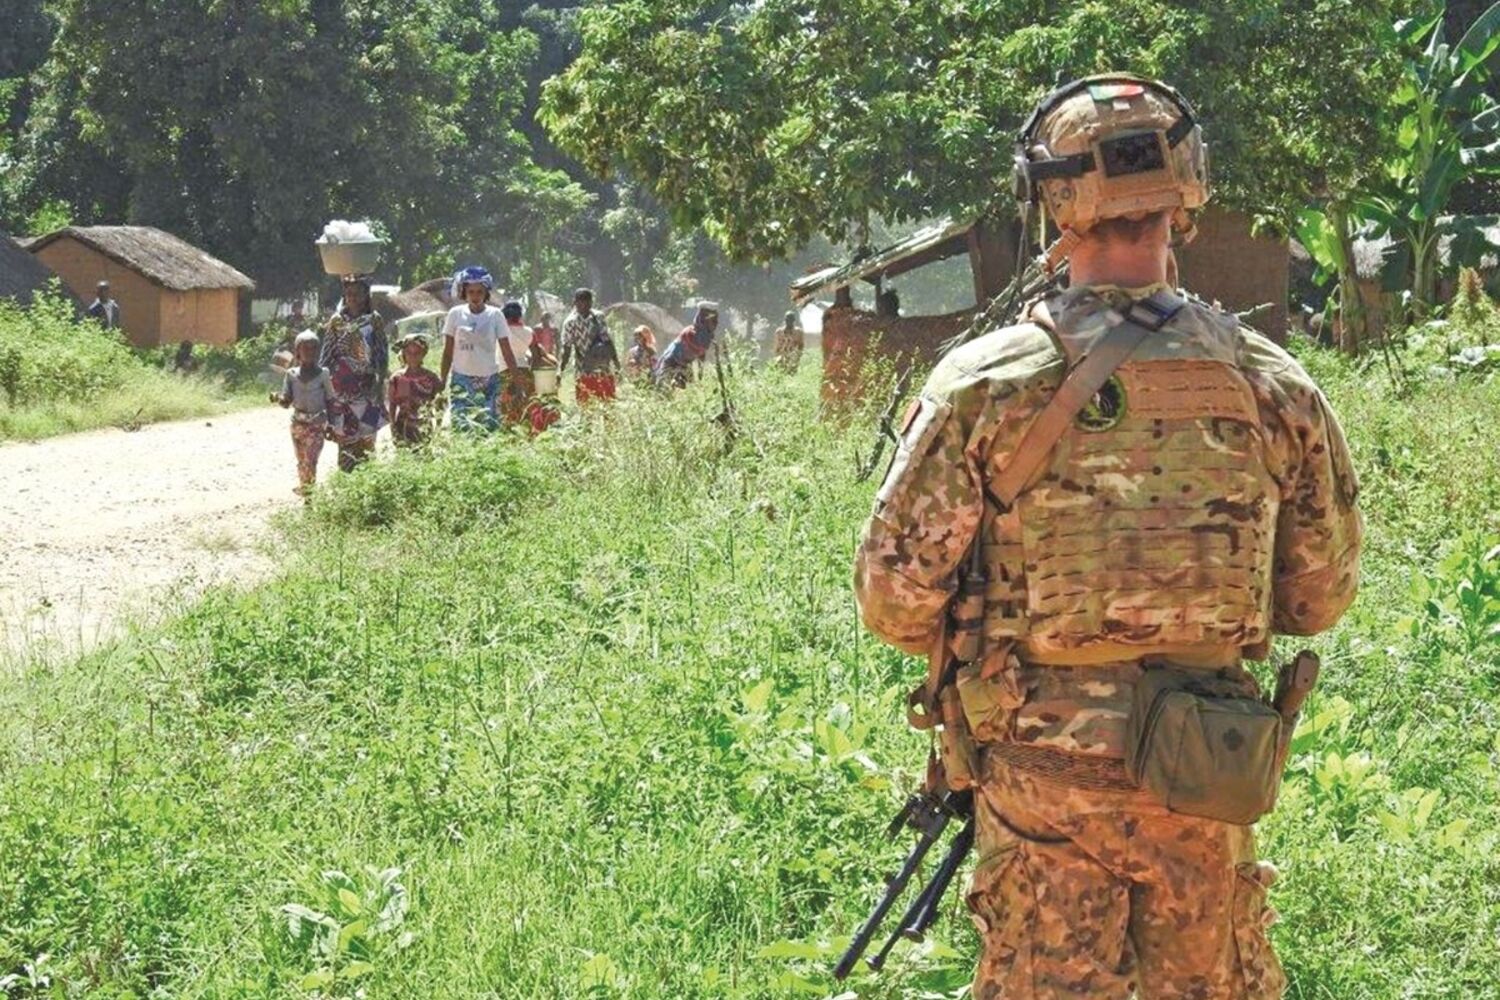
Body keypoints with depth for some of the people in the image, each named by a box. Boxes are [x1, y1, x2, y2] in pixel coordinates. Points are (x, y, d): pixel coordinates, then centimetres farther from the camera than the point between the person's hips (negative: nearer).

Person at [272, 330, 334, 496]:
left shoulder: (322, 374, -2)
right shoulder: (292, 375, 2)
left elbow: (330, 401, 5)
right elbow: (286, 402, 3)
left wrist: (330, 424, 0)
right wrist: (277, 398, -19)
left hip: (317, 424, -3)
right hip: (298, 423, 3)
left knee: (310, 461, -15)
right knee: (301, 461, 11)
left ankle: (309, 489, -11)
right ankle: (303, 487, 23)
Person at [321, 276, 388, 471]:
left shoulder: (374, 320, 3)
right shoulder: (336, 320, 5)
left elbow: (383, 353, 3)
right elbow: (327, 354, 7)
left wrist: (380, 381, -5)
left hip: (366, 384, 0)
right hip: (342, 385, 1)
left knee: (367, 429, -4)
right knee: (344, 433, -2)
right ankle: (345, 472, 4)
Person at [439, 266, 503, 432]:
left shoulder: (495, 315, 0)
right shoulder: (455, 314, 1)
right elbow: (448, 353, 5)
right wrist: (441, 381, 2)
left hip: (488, 379, 0)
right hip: (461, 378, 0)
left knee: (488, 425, -5)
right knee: (458, 424, -10)